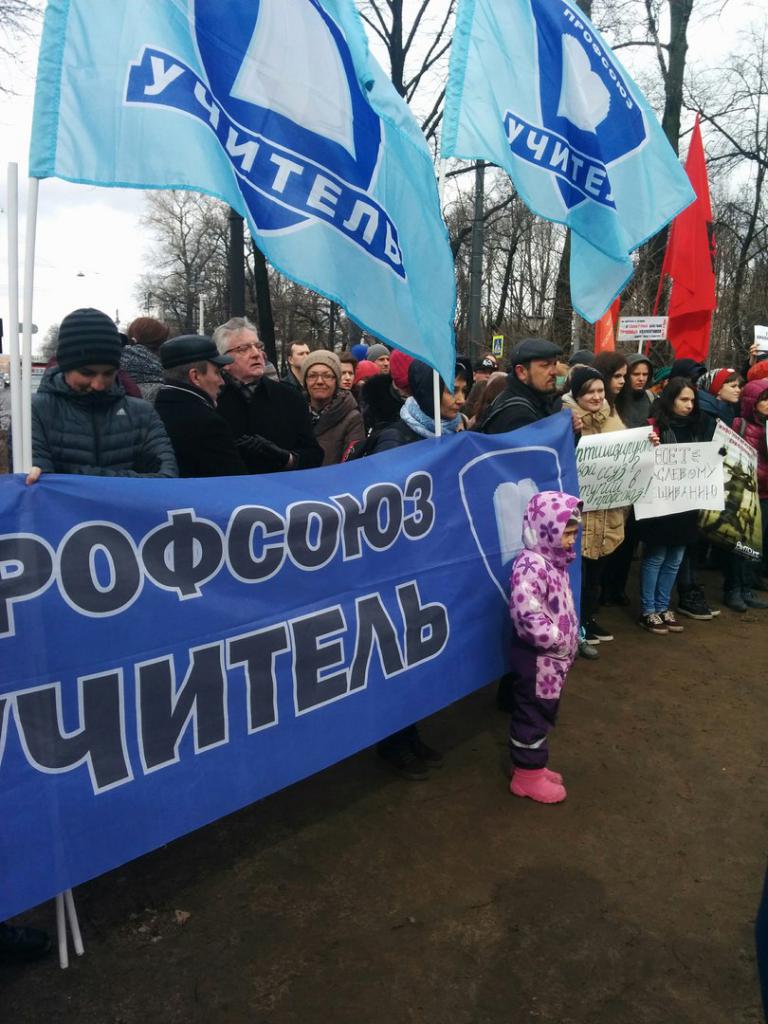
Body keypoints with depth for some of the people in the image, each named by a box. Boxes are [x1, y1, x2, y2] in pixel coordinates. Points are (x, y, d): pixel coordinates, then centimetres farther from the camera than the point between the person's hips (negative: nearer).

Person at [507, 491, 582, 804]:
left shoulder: (554, 561, 8)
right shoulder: (530, 566, -25)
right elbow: (527, 615, -31)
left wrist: (571, 637, 12)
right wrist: (558, 640, -23)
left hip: (553, 657, 10)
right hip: (537, 658, -10)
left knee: (545, 713, 21)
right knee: (532, 715, 5)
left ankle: (532, 766, 36)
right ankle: (527, 775, 20)